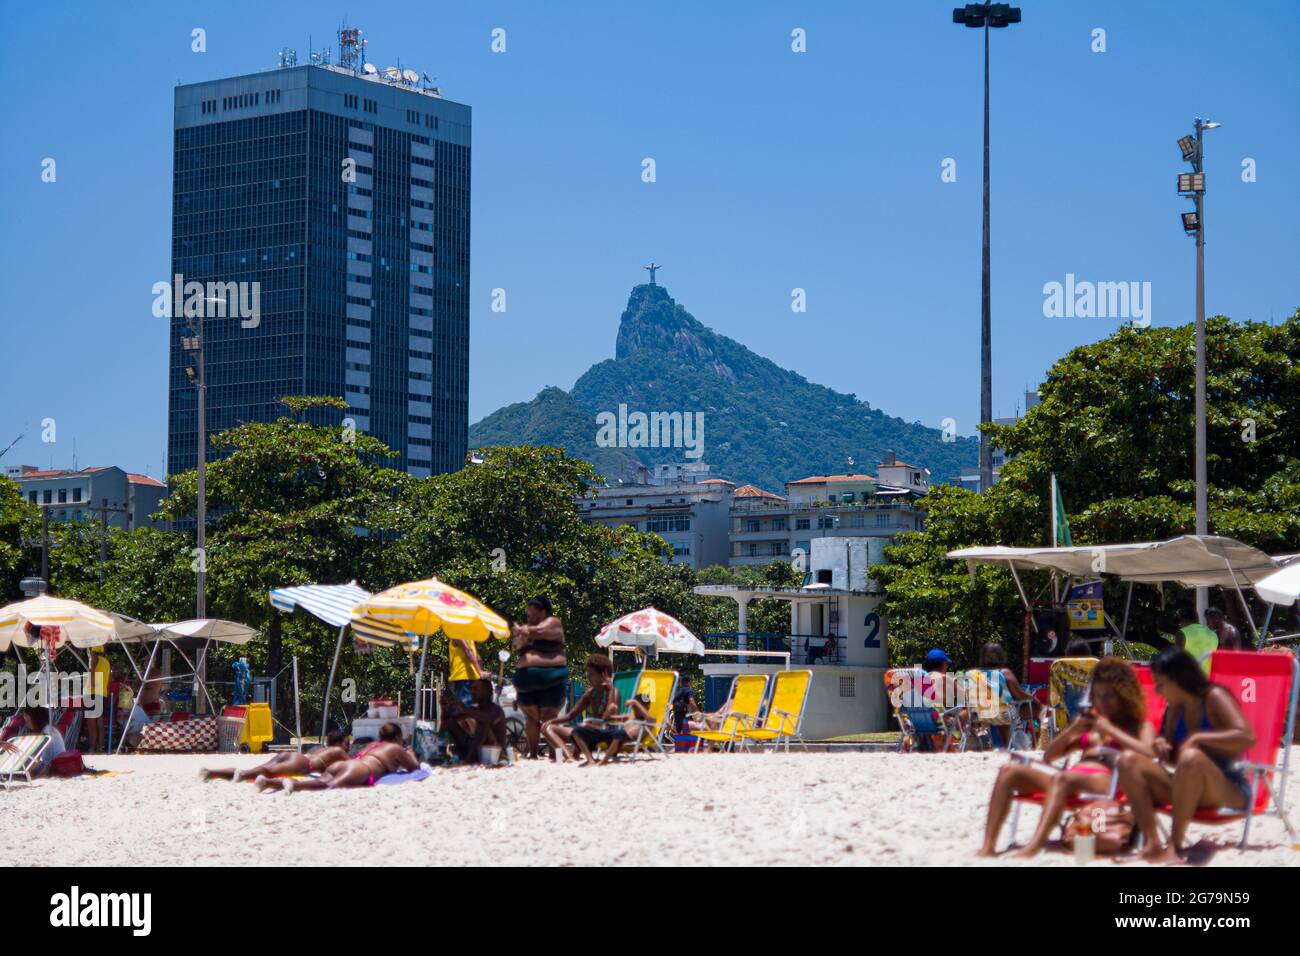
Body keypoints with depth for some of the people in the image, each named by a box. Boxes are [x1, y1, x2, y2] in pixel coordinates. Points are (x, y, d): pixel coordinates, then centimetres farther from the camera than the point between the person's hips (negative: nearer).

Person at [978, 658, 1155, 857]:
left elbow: (1147, 753, -9)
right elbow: (1049, 755, 25)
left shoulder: (1140, 726, 15)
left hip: (1106, 781, -6)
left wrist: (1111, 730, -9)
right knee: (1010, 771, -15)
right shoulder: (1090, 722, 31)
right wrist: (1072, 730, 9)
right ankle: (988, 847, -30)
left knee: (1061, 778, -39)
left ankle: (1033, 848, -57)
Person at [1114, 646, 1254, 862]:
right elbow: (1173, 759, 21)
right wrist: (1162, 749, -2)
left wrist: (1198, 737, -22)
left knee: (1192, 757, -38)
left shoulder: (1214, 697, -8)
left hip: (1230, 791, -7)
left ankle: (1174, 846, -34)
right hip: (1189, 789, 8)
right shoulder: (1175, 709, 12)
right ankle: (1153, 844, -24)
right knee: (1129, 761, -9)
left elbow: (1247, 737, -24)